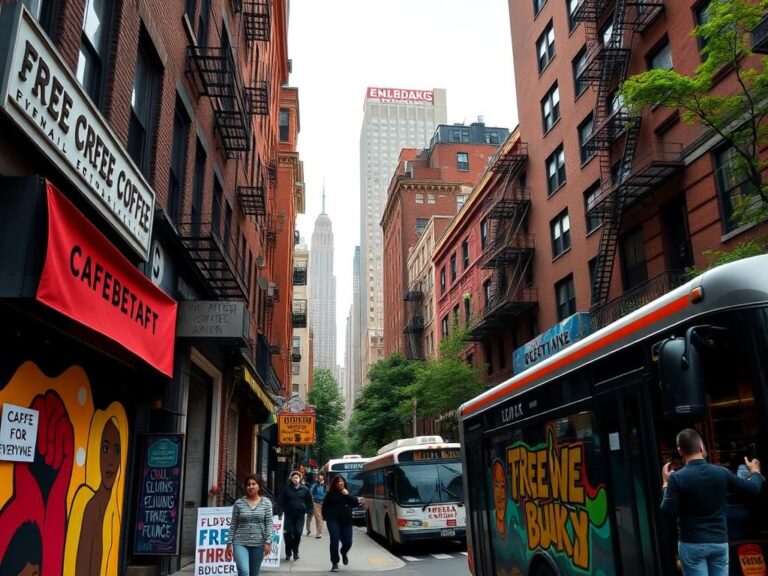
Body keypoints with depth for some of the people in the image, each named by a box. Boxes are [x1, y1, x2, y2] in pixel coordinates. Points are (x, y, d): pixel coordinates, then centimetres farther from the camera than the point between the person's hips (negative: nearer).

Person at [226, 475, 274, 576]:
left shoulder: (266, 502, 1)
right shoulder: (238, 503, 1)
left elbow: (269, 523, -1)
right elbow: (233, 525, 4)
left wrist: (268, 542, -9)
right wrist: (229, 543, 2)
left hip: (258, 544, 1)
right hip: (240, 543, -1)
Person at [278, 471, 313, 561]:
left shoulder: (305, 489, 1)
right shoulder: (286, 489, 1)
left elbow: (310, 502, 8)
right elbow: (282, 501, 5)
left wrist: (306, 510, -1)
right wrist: (284, 510, -4)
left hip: (300, 515, 0)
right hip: (289, 515, 0)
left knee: (298, 533, -1)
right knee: (288, 533, -1)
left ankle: (295, 552, 14)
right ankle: (288, 552, 13)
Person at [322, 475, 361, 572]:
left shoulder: (348, 493, 9)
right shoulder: (330, 493, 2)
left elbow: (356, 503, -4)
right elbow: (324, 506, 9)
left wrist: (347, 495, -14)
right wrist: (325, 517, 2)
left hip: (346, 521, 2)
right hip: (333, 520, -2)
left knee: (348, 542, 1)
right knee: (334, 541, -13)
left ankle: (343, 553, 36)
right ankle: (334, 563, -1)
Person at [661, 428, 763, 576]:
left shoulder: (677, 478, -15)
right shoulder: (721, 472, -4)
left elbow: (668, 513, -12)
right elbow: (752, 488, 10)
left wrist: (666, 484, 0)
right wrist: (755, 471, 31)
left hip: (692, 544, -4)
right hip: (720, 541, 4)